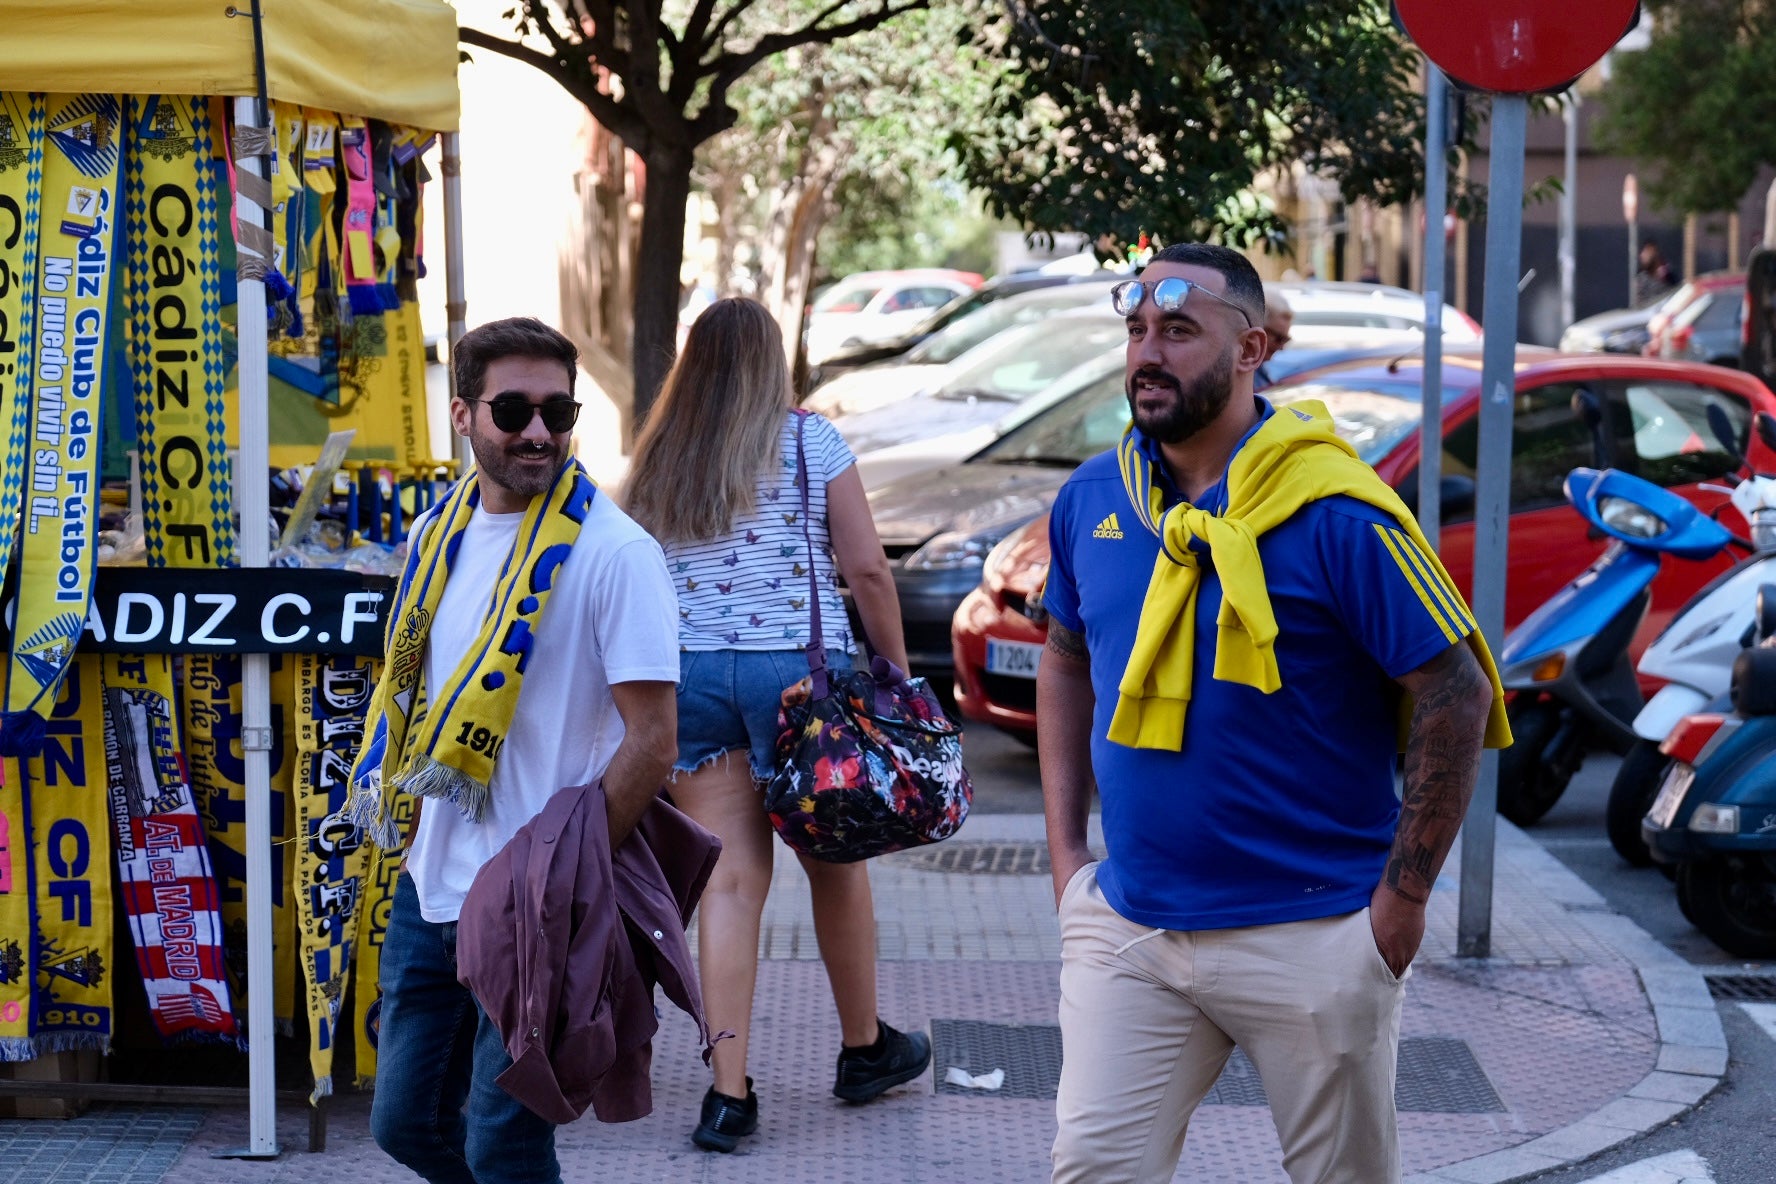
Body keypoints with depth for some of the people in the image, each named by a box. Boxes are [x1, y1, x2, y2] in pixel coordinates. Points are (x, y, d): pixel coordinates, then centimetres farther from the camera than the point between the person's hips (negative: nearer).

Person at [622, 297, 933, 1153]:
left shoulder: (657, 460, 8)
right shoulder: (812, 443, -1)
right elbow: (866, 570, -4)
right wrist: (897, 670, 4)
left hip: (688, 672, 2)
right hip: (800, 666, -2)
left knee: (729, 881, 2)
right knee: (835, 865, 14)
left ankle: (728, 1092, -1)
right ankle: (864, 1049, 31)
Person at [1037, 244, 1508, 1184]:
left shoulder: (1333, 513, -14)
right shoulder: (1092, 499, 3)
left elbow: (1458, 693, -12)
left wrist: (1403, 896, -12)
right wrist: (1065, 849, 11)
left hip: (1309, 935, -4)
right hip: (1126, 925, 4)